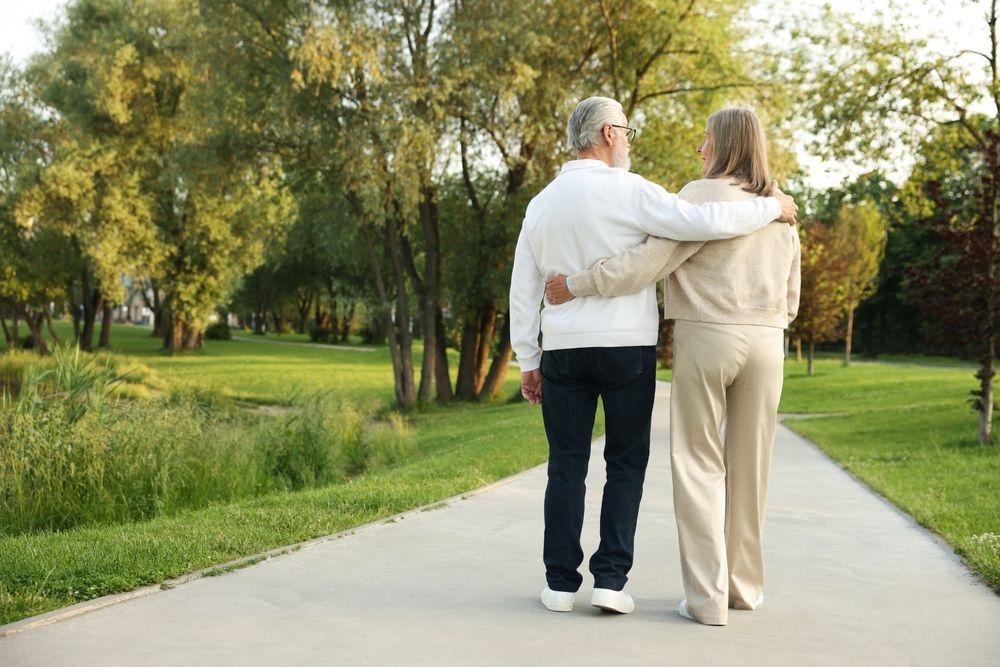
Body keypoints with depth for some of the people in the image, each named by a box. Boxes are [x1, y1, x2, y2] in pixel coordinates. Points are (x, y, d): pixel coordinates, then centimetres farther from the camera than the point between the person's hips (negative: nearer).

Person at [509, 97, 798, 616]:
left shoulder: (541, 203, 10)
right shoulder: (627, 191, -7)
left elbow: (523, 290, 11)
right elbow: (706, 223, -17)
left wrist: (527, 363, 15)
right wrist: (771, 207, -2)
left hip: (563, 351, 4)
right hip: (628, 349, -4)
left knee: (567, 468, 9)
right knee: (626, 465, 8)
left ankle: (561, 583, 9)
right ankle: (610, 579, 4)